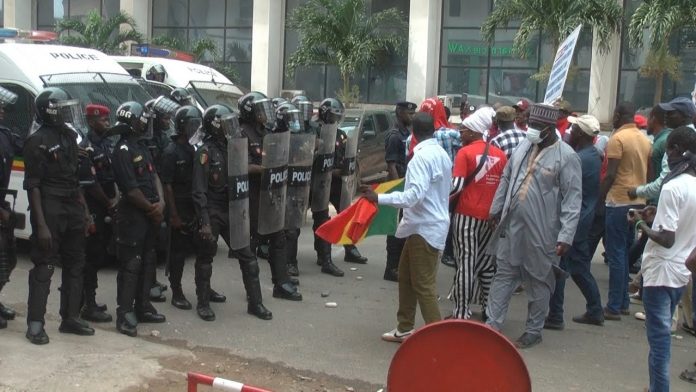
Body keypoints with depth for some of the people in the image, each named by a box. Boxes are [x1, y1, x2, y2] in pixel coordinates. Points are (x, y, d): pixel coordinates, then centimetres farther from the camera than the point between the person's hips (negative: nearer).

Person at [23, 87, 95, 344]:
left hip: (72, 210, 8)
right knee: (44, 267, -4)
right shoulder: (37, 141, -11)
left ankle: (70, 318, 21)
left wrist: (84, 208, 12)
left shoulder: (69, 136, 12)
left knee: (75, 264, 11)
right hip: (49, 211, -8)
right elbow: (33, 186, -14)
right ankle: (35, 324, 4)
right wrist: (41, 225, -19)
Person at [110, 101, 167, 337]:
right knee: (131, 264, -6)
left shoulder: (141, 147, 14)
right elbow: (132, 190, -19)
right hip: (133, 214, -9)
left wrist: (161, 203, -6)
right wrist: (152, 209, -8)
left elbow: (154, 176, 10)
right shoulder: (123, 151, -15)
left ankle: (143, 307, 26)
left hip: (151, 214, 9)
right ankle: (124, 314, -1)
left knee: (147, 261, 15)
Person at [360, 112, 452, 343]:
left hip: (425, 227, -10)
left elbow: (416, 194, -28)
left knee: (423, 284, -4)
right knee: (405, 276, 17)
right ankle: (405, 328, 27)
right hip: (424, 224, 10)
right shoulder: (441, 153, 9)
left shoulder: (422, 156, -19)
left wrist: (379, 198, -28)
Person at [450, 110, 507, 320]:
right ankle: (489, 309, 19)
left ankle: (462, 312, -1)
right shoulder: (500, 154, 8)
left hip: (467, 214, -5)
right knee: (486, 263, 14)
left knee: (466, 263, -3)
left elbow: (457, 185, -15)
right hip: (491, 216, 5)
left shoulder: (465, 152, -8)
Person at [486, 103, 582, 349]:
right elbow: (506, 179, 18)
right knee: (504, 275, 10)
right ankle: (493, 324, 18)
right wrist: (496, 210, 18)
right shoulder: (523, 147, 8)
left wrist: (566, 235, -19)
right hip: (511, 226, 6)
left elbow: (572, 199, -14)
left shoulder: (566, 156, -12)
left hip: (541, 232, -6)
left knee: (539, 282, 8)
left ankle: (533, 331, 21)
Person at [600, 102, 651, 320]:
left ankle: (614, 308, -1)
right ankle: (623, 303, 20)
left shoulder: (617, 139, -11)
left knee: (616, 255, -4)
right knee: (624, 253, 15)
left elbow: (610, 174, -16)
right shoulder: (645, 140, 10)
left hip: (619, 202, -7)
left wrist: (599, 197, -9)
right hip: (638, 202, 7)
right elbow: (648, 173, 14)